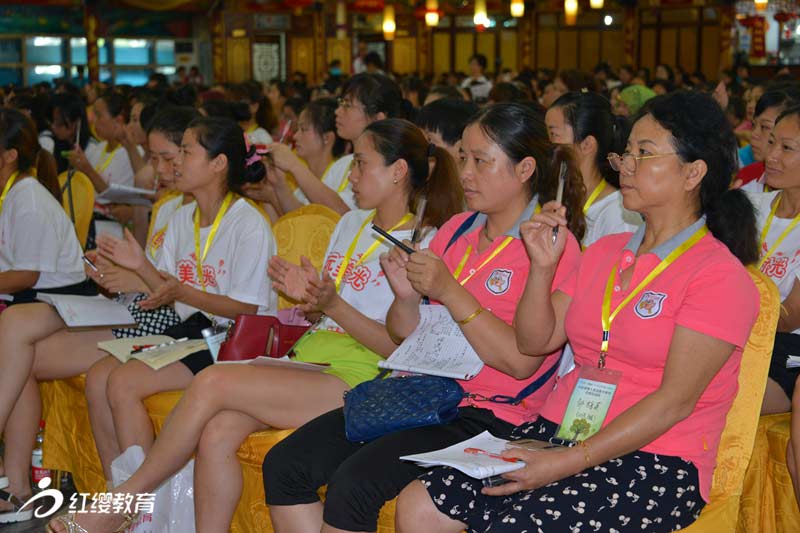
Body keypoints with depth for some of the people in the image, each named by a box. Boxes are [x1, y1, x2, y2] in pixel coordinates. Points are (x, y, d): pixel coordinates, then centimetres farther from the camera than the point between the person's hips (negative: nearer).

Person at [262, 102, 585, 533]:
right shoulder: (457, 229, 14)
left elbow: (522, 361, -16)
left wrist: (450, 292, -18)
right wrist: (406, 296, -6)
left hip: (487, 416, -7)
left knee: (353, 483, -27)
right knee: (284, 465, -8)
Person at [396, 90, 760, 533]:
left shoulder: (720, 275, -7)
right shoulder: (605, 251, 17)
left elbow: (675, 400, -15)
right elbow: (534, 341, 16)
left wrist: (571, 461, -21)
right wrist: (543, 266, 0)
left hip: (653, 462, -6)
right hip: (555, 431, 7)